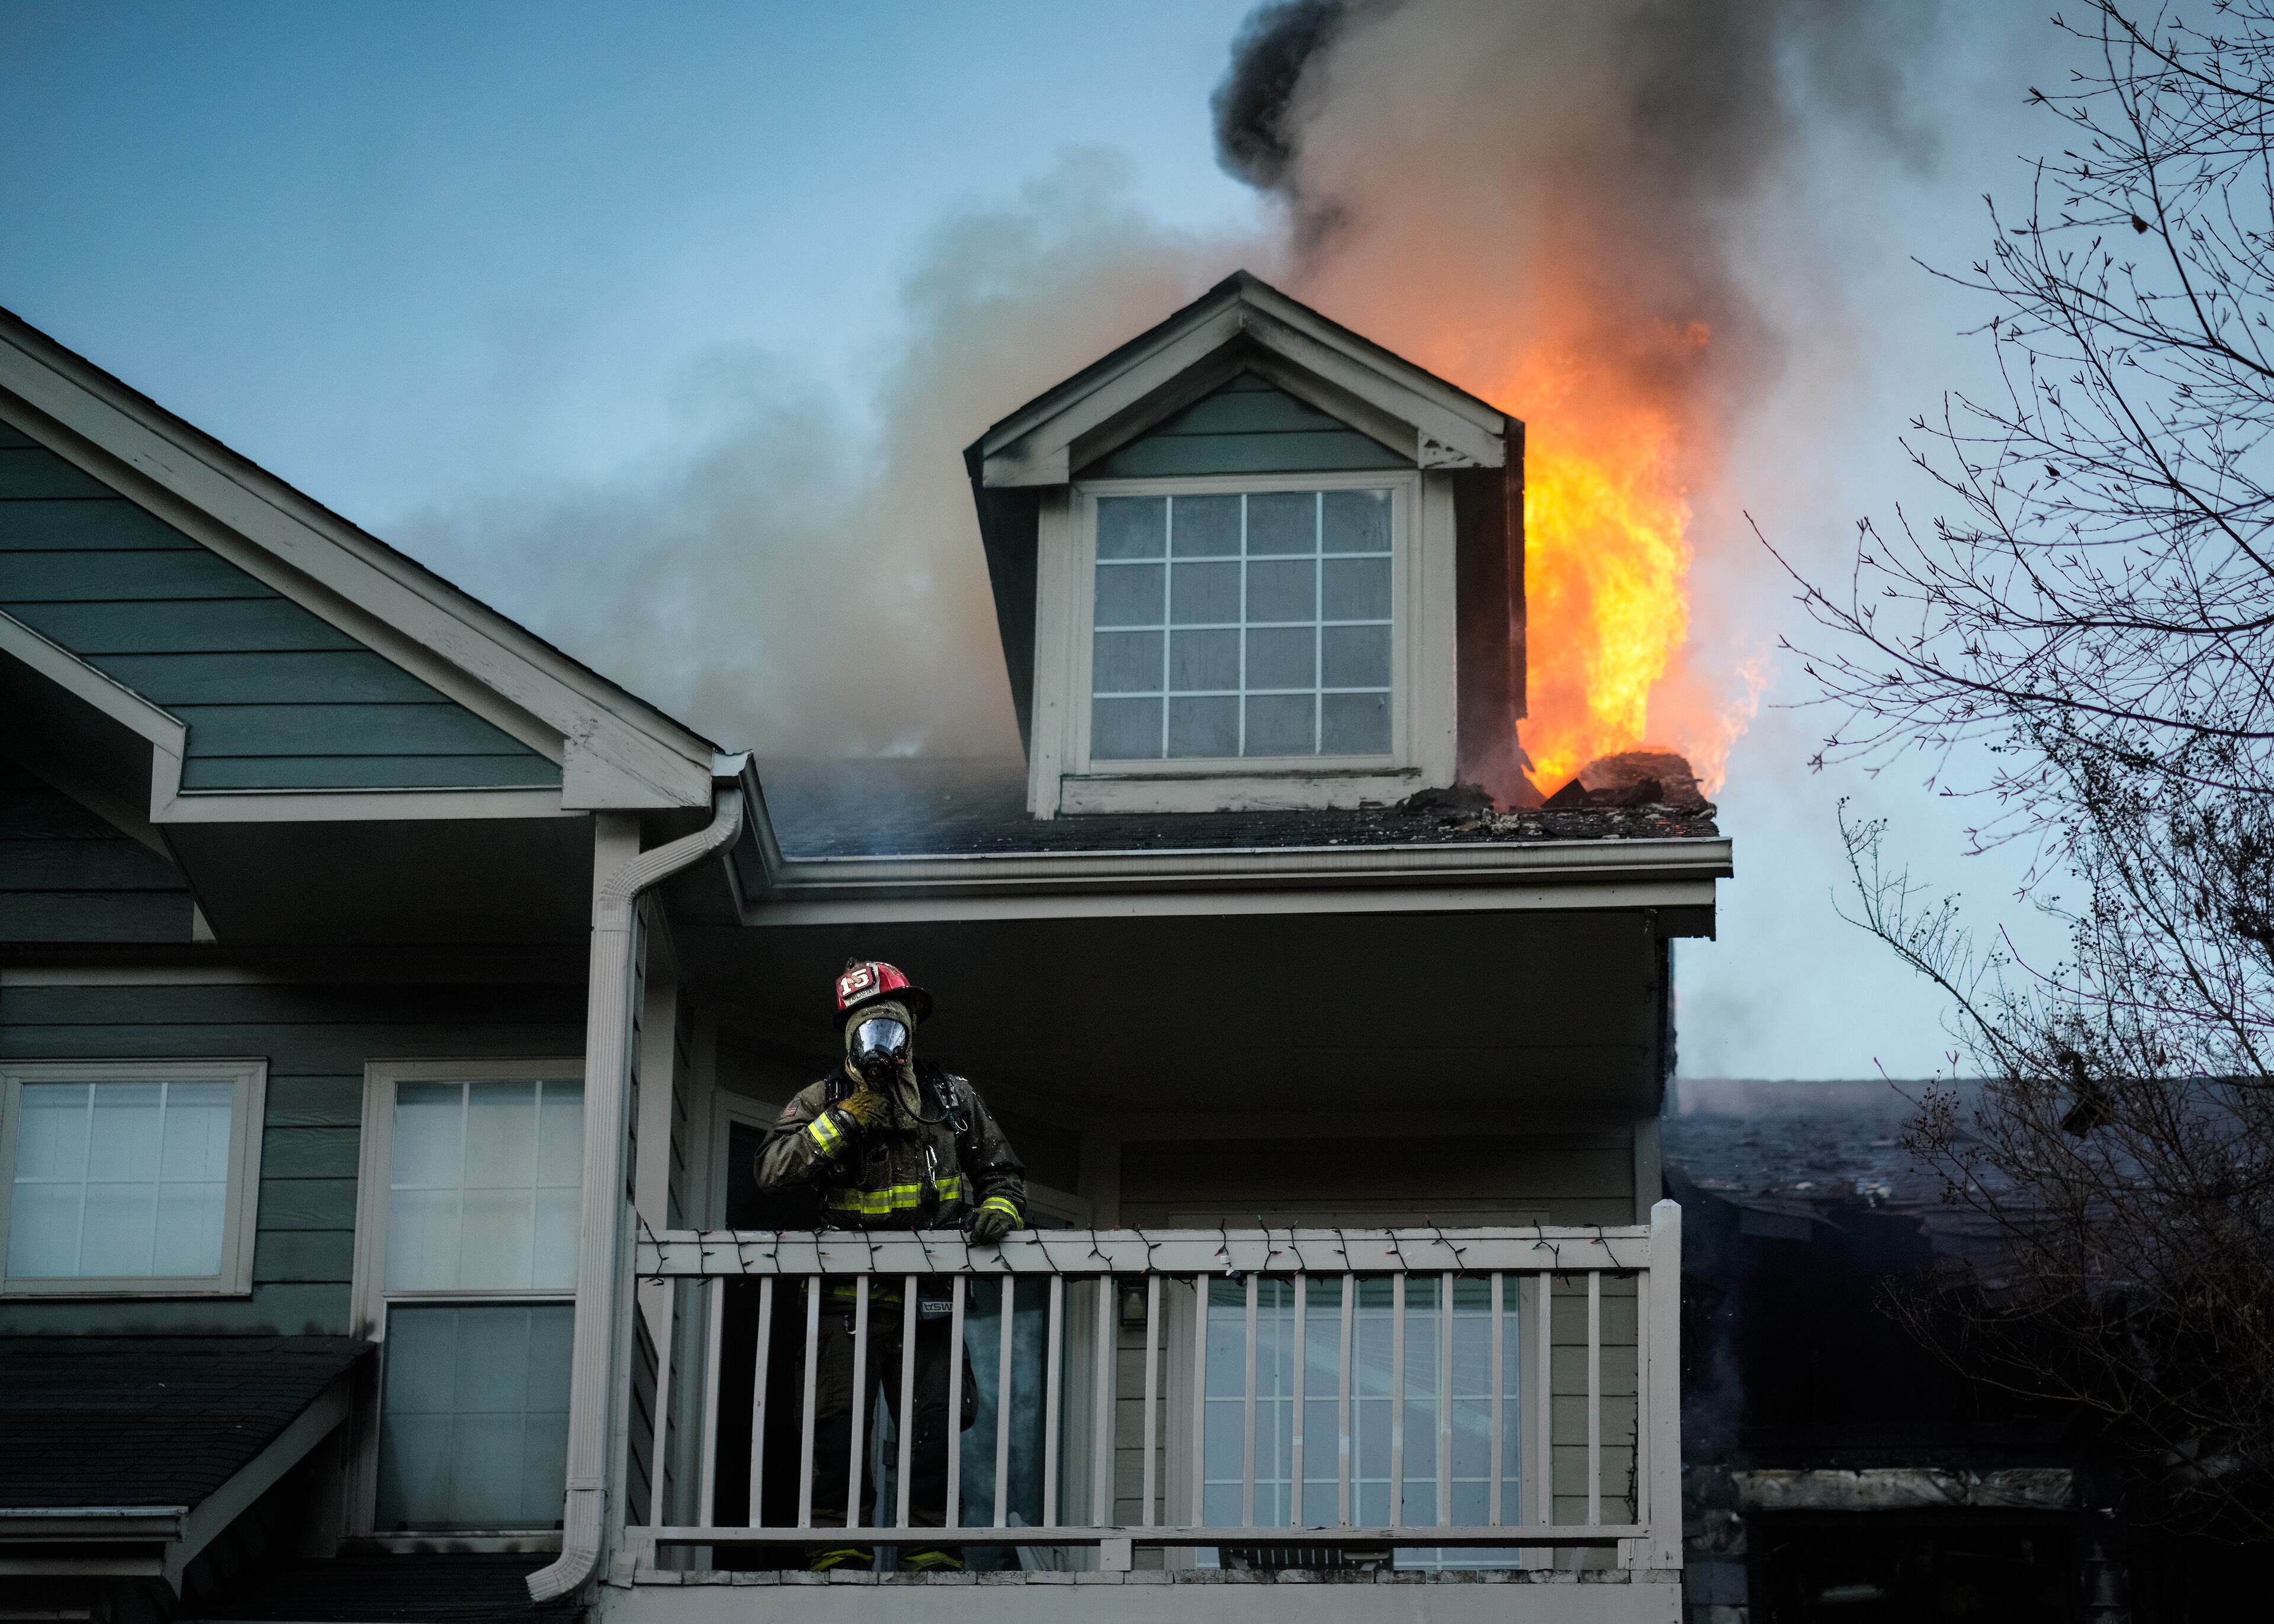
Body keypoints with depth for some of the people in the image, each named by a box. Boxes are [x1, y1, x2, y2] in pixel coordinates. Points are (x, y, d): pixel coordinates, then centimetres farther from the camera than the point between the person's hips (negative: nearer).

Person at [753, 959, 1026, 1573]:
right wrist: (845, 1119, -14)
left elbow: (1001, 1169, 19)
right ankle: (838, 1555, -1)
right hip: (849, 1296, -1)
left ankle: (931, 1555, 7)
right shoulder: (823, 1101, 5)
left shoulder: (952, 1095, 10)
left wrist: (1000, 1207, -4)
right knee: (836, 1428, -5)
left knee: (934, 1426, 1)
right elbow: (773, 1169, -9)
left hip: (929, 1296, 1)